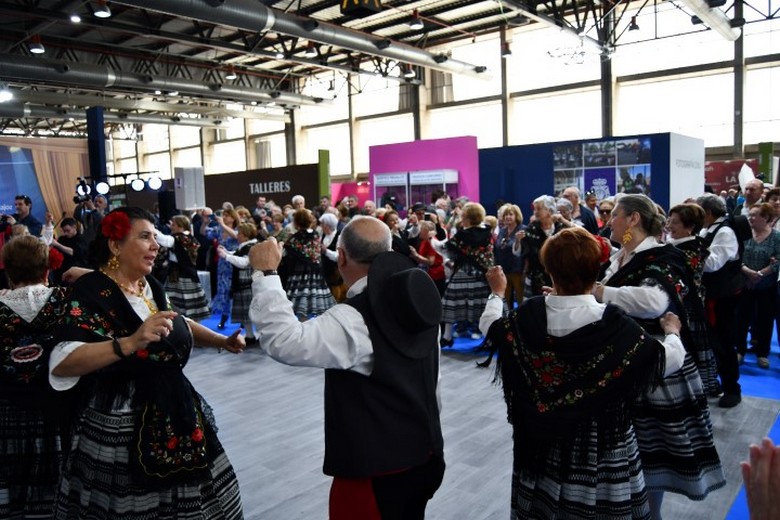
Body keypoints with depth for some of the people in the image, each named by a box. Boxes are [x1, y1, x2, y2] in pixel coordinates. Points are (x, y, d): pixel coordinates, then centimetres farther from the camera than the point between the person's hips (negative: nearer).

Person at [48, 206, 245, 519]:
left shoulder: (150, 286, 5)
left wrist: (222, 341, 11)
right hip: (120, 426, -7)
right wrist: (130, 343, -40)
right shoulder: (91, 292, -18)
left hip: (172, 413, 8)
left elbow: (178, 324, 22)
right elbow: (60, 364, -29)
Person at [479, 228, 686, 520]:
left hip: (544, 439, 3)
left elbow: (489, 327, 6)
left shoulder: (528, 315, -13)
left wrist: (497, 293, 25)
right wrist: (672, 331, 12)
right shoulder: (613, 324, -21)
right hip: (602, 443, -2)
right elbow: (670, 360, -10)